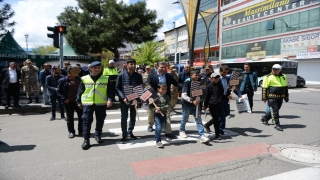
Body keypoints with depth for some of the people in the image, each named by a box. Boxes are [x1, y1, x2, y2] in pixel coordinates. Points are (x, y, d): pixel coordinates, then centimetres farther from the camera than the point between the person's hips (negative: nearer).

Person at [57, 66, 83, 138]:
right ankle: (71, 132, 21)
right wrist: (64, 99, -15)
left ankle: (81, 131, 21)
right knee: (70, 118, 7)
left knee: (81, 117, 7)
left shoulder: (79, 79, 7)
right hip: (69, 102, -3)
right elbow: (59, 91, -4)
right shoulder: (63, 80, -6)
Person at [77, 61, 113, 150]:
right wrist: (79, 101, 7)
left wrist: (109, 99, -14)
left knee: (100, 121, 12)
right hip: (87, 104, 0)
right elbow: (80, 91, 8)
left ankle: (98, 135, 32)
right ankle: (86, 140, 8)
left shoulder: (106, 79, 0)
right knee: (87, 121, -1)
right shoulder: (84, 79, 2)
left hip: (101, 104, 1)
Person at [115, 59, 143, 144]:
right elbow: (117, 87, -6)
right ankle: (124, 135, 8)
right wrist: (123, 97, -18)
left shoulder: (138, 76, 2)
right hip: (124, 99, -3)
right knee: (124, 117, -3)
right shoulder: (121, 75, -6)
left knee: (133, 117, 12)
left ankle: (130, 132, 29)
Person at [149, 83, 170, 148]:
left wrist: (161, 108, -22)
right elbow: (150, 106, -4)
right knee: (158, 127, -11)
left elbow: (168, 105, -9)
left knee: (163, 127, 11)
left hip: (163, 114, 4)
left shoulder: (167, 97, 3)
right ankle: (158, 141, -1)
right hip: (157, 114, -4)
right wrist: (155, 109, -21)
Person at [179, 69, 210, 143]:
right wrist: (192, 101, -32)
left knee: (199, 120, -4)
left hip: (196, 104, 4)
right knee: (184, 119, 14)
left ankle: (202, 136, -4)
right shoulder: (187, 82, -17)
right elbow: (183, 95, -23)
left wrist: (198, 100, -5)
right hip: (187, 104, -3)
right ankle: (182, 131, 38)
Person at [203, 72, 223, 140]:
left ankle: (206, 125, 38)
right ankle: (217, 134, 7)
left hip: (218, 104, 5)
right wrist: (205, 105, 1)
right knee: (215, 119, -2)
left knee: (217, 118, 12)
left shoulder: (220, 86, 9)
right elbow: (207, 96, -2)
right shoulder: (209, 86, -4)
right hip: (212, 104, -5)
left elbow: (221, 94, 15)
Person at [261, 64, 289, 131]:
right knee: (274, 111, -6)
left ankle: (264, 119, 31)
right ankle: (277, 124, 2)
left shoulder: (283, 77, 11)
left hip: (280, 98, 6)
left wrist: (286, 96, 21)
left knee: (275, 110, 14)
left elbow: (285, 87, 21)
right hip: (272, 97, -6)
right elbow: (264, 88, -7)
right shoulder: (268, 77, -7)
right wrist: (264, 97, -9)